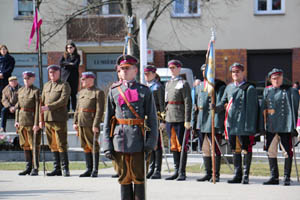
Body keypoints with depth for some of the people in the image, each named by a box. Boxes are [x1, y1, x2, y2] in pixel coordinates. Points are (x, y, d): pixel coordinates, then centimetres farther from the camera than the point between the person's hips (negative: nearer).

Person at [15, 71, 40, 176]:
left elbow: (38, 108, -12)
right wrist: (17, 120, 9)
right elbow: (18, 106, 16)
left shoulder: (36, 91, -7)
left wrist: (36, 124, -16)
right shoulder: (20, 90, 13)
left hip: (32, 120, -7)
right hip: (22, 120, 7)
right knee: (25, 145, 10)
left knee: (34, 145, -4)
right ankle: (28, 167, 17)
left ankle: (35, 168, -1)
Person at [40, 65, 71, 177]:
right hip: (47, 119, 6)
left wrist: (49, 107, -19)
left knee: (61, 144, -8)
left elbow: (63, 100, -13)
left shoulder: (64, 85, 1)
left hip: (59, 119, -6)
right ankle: (57, 168, 11)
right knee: (53, 145, 7)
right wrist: (41, 119, 13)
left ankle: (65, 168, -3)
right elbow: (42, 103, 19)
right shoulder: (46, 86, 19)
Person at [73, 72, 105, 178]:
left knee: (93, 146, -3)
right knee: (85, 147, 10)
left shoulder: (98, 92, -6)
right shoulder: (81, 92, 17)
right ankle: (89, 169, 16)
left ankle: (95, 170, 2)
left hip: (91, 124, -7)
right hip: (81, 124, 7)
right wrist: (75, 122, 12)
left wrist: (96, 125, -18)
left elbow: (100, 110, -12)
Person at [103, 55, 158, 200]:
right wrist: (107, 145, 2)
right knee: (124, 177, 6)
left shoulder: (144, 91, 4)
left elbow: (152, 119, 2)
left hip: (138, 139, -2)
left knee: (138, 177, 3)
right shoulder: (114, 91, 9)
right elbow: (108, 119, 9)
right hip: (120, 139, 2)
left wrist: (150, 144, -6)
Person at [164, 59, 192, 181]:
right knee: (173, 146, 10)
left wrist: (187, 121, -16)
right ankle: (176, 171, 16)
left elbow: (188, 103, -10)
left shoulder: (183, 84, -5)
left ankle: (182, 173, 2)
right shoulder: (168, 84, 17)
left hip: (180, 119, -7)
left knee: (181, 146, -2)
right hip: (169, 119, 7)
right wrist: (163, 120, 17)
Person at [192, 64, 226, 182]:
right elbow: (195, 105, 20)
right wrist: (193, 122, 15)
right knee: (205, 149, 10)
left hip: (213, 123, -6)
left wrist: (217, 124, -17)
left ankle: (216, 175, 2)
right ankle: (208, 173, 17)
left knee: (215, 149, -4)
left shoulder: (219, 87, -4)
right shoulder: (199, 87, 17)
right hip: (201, 123, 6)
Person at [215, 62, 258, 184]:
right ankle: (237, 175, 19)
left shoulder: (249, 89, -2)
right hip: (231, 124, 6)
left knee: (246, 150, -2)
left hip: (244, 125, -6)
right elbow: (223, 102, 15)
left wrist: (250, 127, -13)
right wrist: (216, 107, -8)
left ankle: (246, 175, 5)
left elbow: (252, 109, -7)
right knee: (235, 149, 11)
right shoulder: (229, 88, 15)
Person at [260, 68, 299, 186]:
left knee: (287, 152, -2)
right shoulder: (267, 91, 13)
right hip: (270, 127, 4)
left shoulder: (290, 91, 0)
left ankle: (287, 177, 8)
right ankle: (274, 177, 16)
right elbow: (263, 109, 15)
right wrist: (263, 126, 10)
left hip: (285, 127, -4)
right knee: (271, 151, 7)